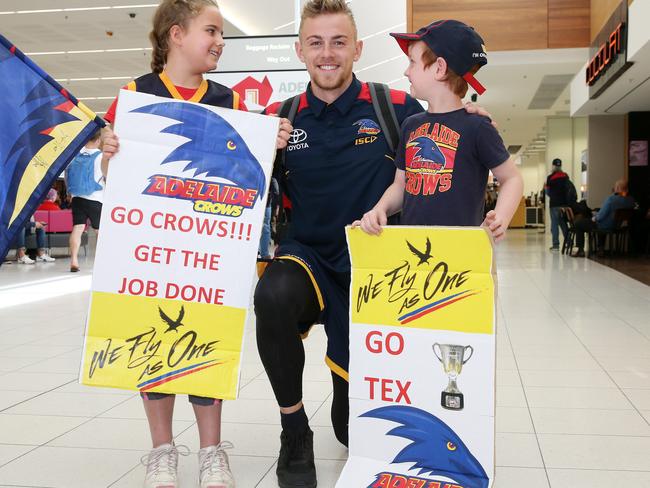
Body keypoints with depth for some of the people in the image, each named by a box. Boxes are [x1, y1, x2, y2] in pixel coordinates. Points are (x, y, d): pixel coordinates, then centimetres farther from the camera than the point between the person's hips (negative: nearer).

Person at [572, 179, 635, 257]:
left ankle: (581, 250, 7)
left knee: (577, 223, 8)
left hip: (606, 226, -7)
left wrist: (595, 218, -1)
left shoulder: (611, 198, -27)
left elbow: (601, 215, -23)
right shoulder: (631, 200, -7)